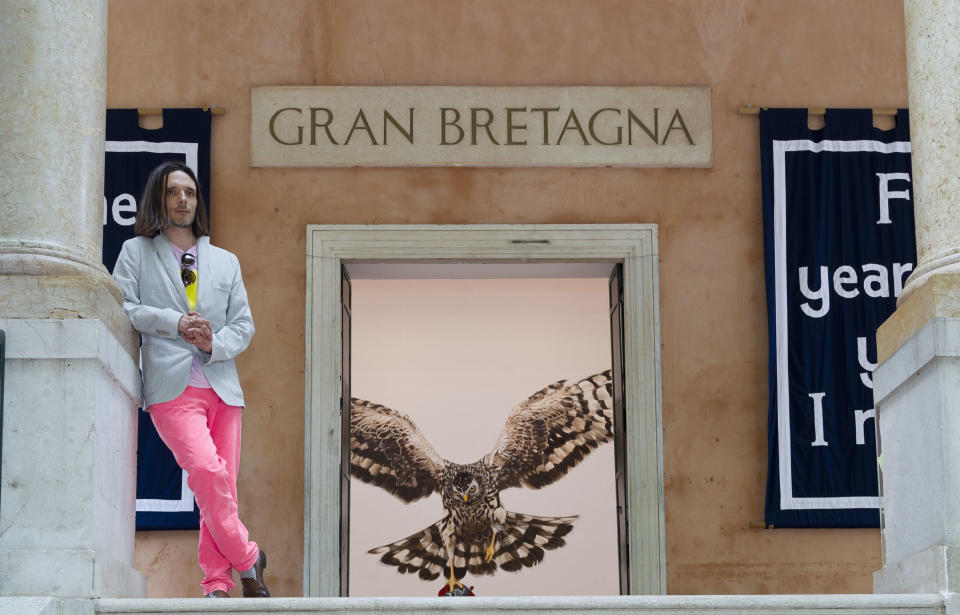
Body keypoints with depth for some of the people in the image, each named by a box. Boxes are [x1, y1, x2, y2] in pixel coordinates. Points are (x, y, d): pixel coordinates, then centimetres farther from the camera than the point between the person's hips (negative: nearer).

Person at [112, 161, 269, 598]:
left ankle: (216, 582, 3)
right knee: (206, 469, -23)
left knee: (222, 483, -1)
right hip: (172, 386, -4)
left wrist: (215, 343, -7)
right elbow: (120, 307, 0)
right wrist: (175, 322, -11)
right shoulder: (136, 252, 13)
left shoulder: (225, 262, 21)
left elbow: (244, 324, 15)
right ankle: (246, 558, -9)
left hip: (222, 386, 4)